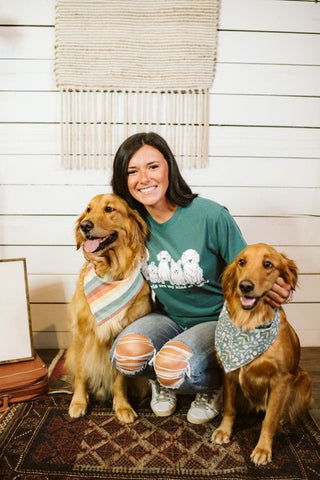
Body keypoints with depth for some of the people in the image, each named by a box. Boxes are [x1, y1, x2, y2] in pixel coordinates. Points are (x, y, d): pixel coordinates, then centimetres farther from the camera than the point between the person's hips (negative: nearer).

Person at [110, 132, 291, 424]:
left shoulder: (211, 216, -20)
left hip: (216, 321, -3)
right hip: (167, 318, 4)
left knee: (172, 365, -31)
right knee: (126, 353, -26)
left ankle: (215, 385, 7)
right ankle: (163, 380, 11)